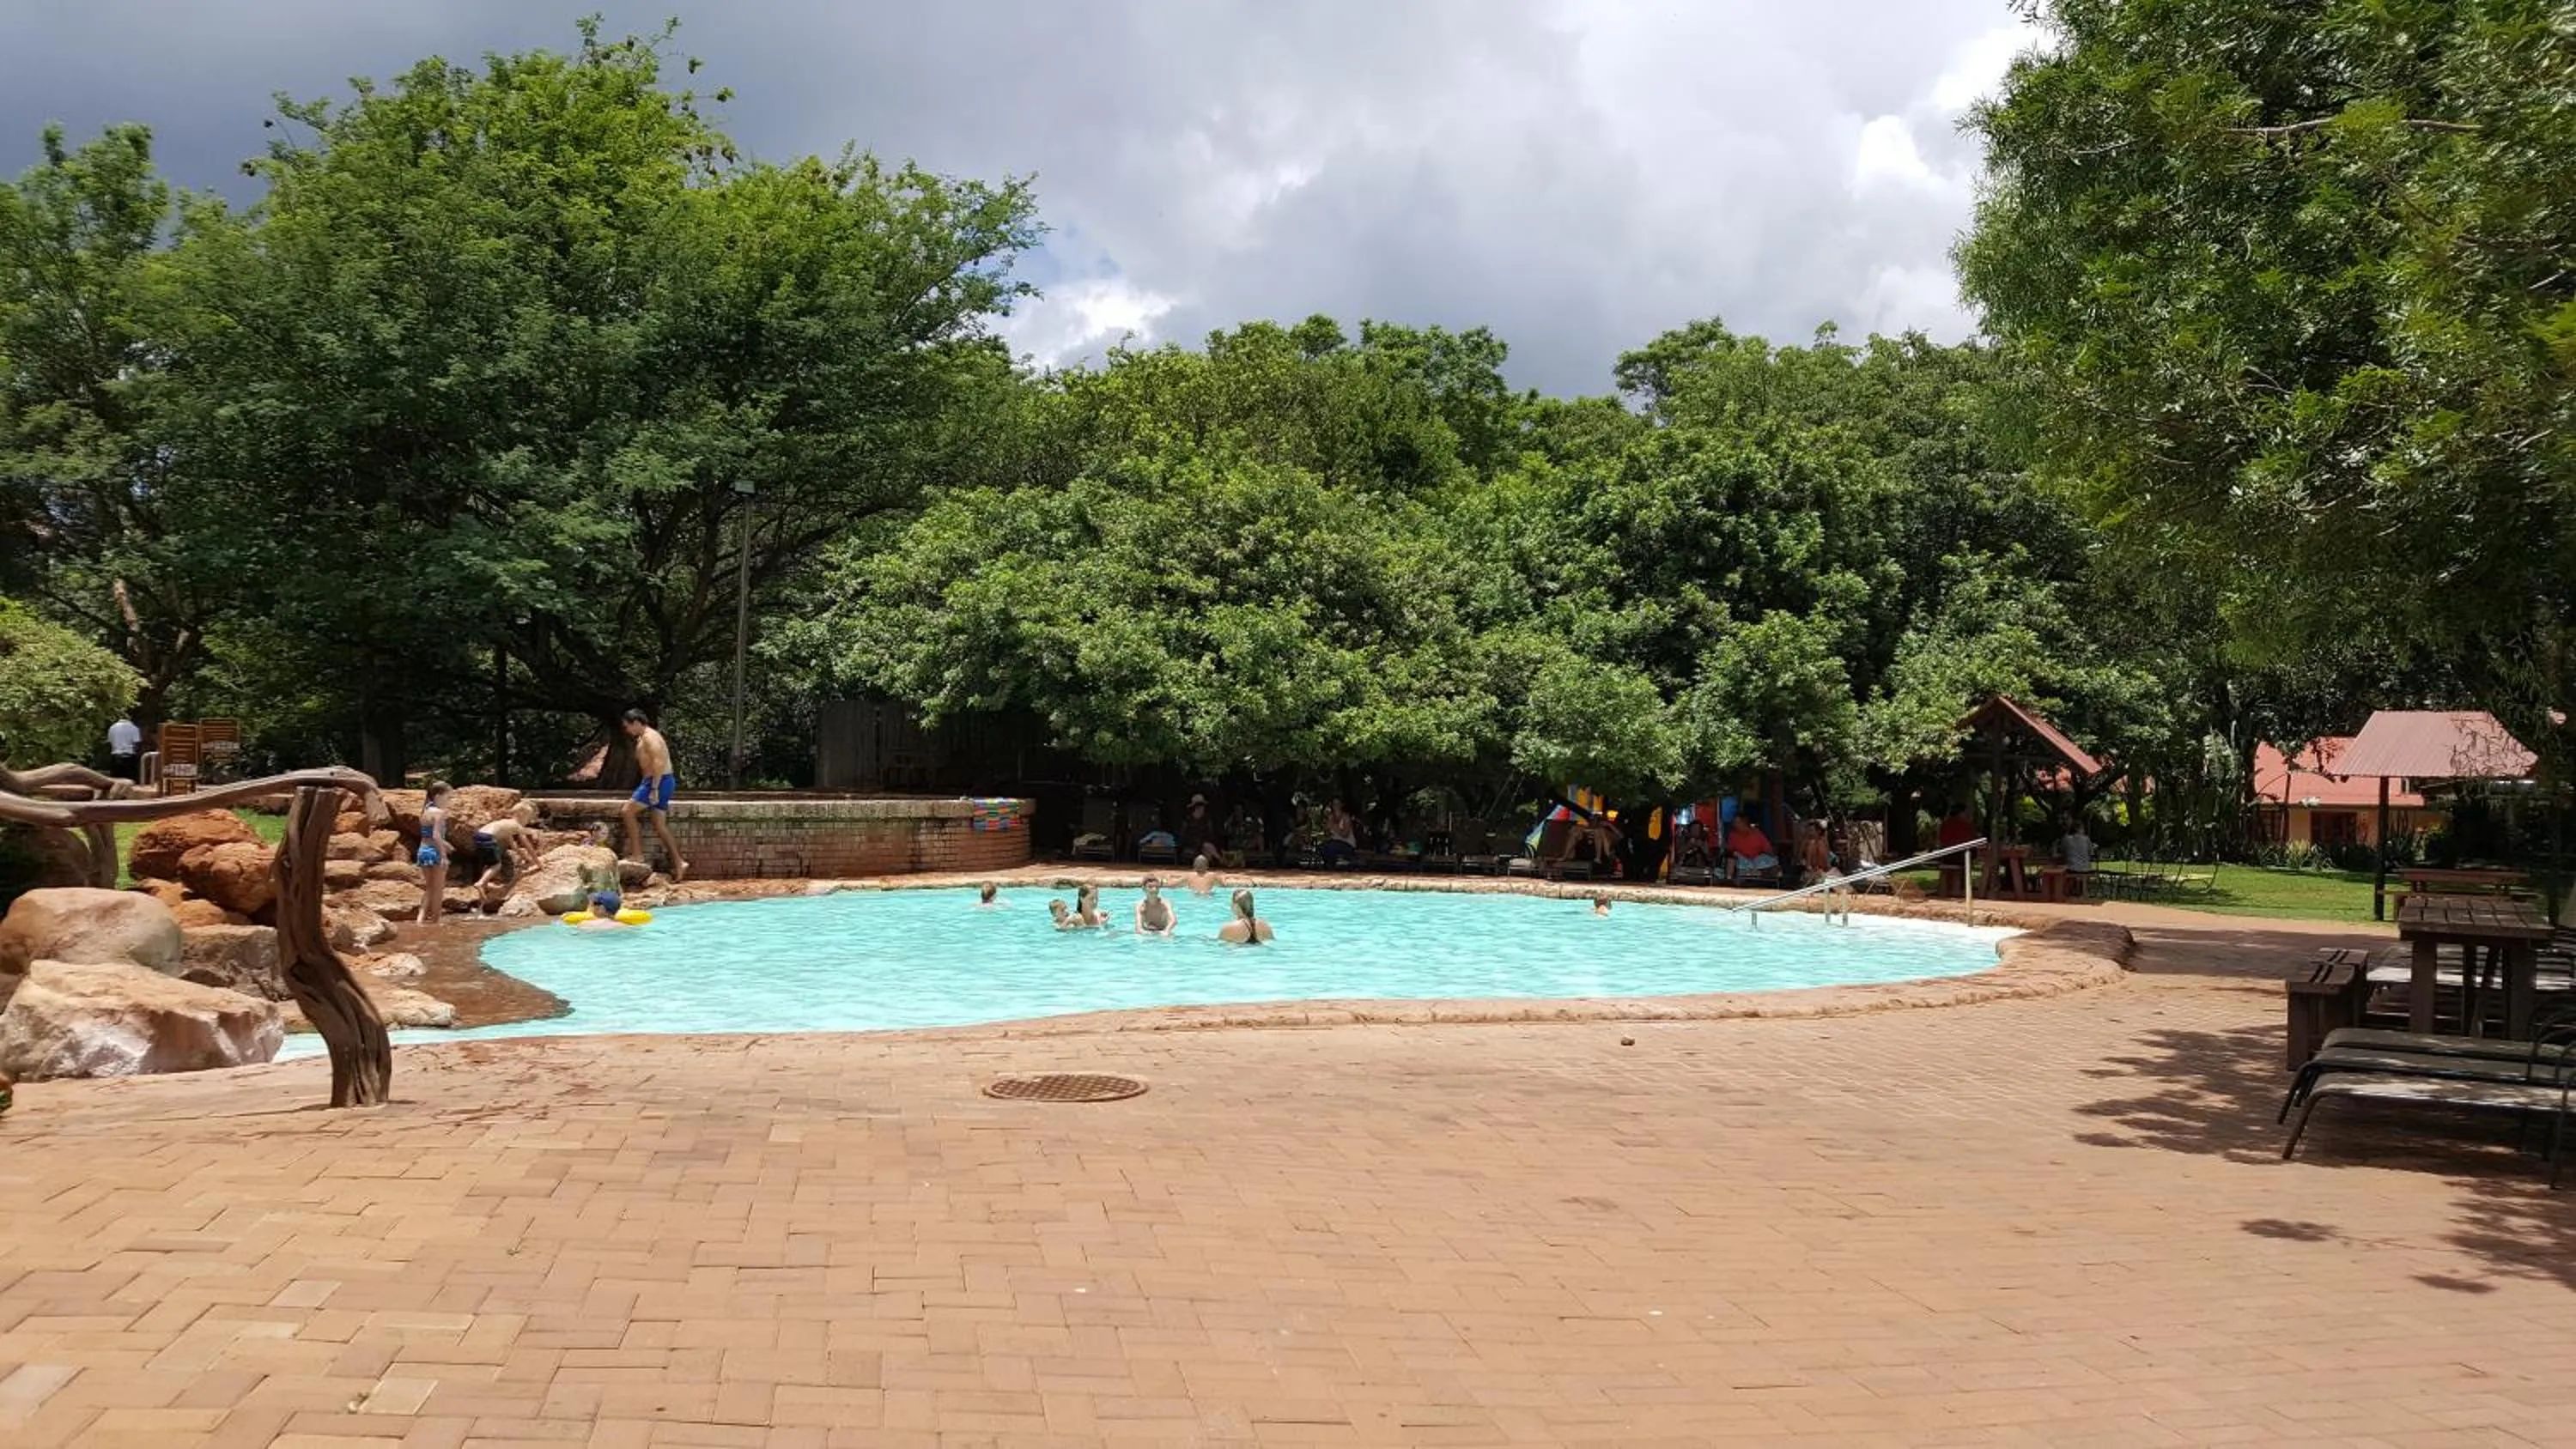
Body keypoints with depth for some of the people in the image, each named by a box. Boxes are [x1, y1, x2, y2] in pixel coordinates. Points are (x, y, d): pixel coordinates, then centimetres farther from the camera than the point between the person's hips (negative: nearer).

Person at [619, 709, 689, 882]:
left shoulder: (649, 737, -11)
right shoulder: (643, 738, 21)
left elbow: (658, 762, -22)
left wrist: (654, 789, -25)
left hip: (659, 782, -10)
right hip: (662, 783, 10)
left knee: (629, 811, -7)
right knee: (660, 826, 7)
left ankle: (637, 854, -4)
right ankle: (679, 863, 3)